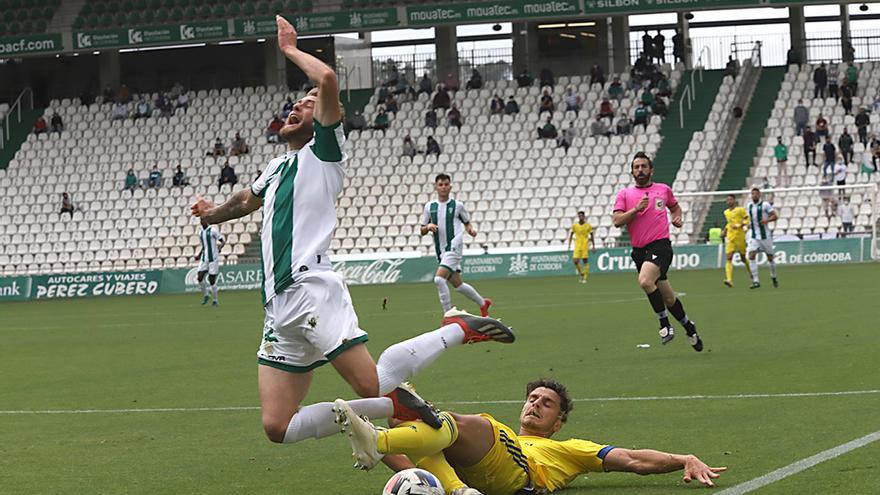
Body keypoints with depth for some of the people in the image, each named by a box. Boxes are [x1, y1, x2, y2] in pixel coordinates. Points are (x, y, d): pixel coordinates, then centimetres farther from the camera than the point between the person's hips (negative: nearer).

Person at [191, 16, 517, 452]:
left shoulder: (323, 151, 4)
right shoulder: (277, 167, 27)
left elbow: (328, 79, -12)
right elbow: (247, 199, 54)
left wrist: (290, 50, 1)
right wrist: (215, 212, 49)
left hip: (311, 288, -8)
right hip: (278, 309, 8)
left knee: (371, 385, -22)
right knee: (277, 427, -3)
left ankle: (458, 329, 1)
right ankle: (393, 405, 6)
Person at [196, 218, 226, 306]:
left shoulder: (213, 231, -7)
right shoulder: (201, 233, 13)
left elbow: (223, 241, -8)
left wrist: (219, 247, -27)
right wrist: (199, 255, 15)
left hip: (213, 258, -6)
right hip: (204, 258, 6)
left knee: (212, 280, -5)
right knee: (200, 278, -7)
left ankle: (215, 300, 7)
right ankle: (205, 295, 14)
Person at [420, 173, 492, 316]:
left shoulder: (457, 205, 1)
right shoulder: (429, 206, 9)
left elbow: (467, 223, 13)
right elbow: (422, 231, 13)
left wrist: (471, 230, -8)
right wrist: (428, 227, -9)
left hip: (454, 247, -5)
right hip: (441, 252, 5)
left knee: (439, 279, -22)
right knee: (458, 285, 11)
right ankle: (482, 303, 33)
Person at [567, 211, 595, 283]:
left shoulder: (588, 226, 1)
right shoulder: (574, 225, 3)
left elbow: (592, 236, 7)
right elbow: (571, 235, 8)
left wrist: (593, 246, 4)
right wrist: (569, 244, -2)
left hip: (585, 246, -1)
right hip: (577, 246, 1)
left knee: (585, 261, -4)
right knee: (575, 261, -9)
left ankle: (585, 278, 4)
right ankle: (580, 273, 17)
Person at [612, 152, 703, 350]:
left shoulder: (663, 190, 10)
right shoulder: (625, 194, 9)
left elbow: (675, 206, 29)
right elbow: (617, 221, -2)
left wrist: (678, 217, 8)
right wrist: (636, 209, -14)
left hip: (660, 245, -3)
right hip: (639, 250, 3)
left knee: (645, 281, -30)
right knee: (668, 297, 9)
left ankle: (665, 324, -17)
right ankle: (689, 328, 30)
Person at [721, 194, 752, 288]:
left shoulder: (740, 210, -5)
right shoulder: (726, 212, 14)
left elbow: (747, 220, -8)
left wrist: (739, 225, -21)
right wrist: (725, 231, 17)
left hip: (740, 237, -4)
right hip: (730, 237, 4)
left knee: (743, 258, 7)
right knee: (729, 258, -13)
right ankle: (729, 280, -23)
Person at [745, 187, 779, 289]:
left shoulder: (765, 205, -6)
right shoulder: (749, 206, 9)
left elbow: (775, 216, -8)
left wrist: (767, 220, -25)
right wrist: (749, 224, 8)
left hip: (765, 235, -3)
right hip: (753, 236, 3)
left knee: (770, 257, 7)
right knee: (751, 256, -15)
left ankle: (774, 278, 31)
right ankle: (756, 281, -15)